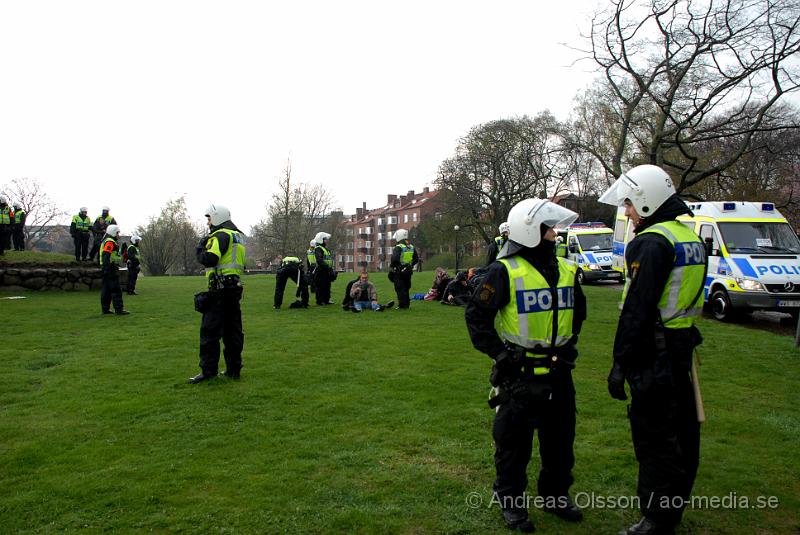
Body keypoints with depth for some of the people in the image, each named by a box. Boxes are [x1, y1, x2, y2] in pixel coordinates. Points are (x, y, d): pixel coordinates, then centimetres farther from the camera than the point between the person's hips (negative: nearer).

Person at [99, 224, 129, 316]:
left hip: (107, 269, 11)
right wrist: (107, 268, -28)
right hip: (111, 268, -11)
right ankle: (119, 309, -12)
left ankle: (105, 309, 16)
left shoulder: (106, 241, 21)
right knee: (116, 289, -10)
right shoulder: (110, 242, -13)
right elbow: (106, 256, -23)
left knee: (106, 290, 12)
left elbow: (102, 256, 26)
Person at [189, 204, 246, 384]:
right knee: (232, 330, 11)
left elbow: (209, 259, -23)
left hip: (220, 289, -9)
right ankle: (234, 369, 15)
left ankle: (208, 370, 0)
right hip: (235, 287, 9)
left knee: (210, 330, -3)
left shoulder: (220, 235, -11)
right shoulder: (237, 236, 18)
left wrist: (200, 248, -3)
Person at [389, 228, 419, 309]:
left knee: (400, 289, -1)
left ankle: (402, 304, -3)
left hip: (399, 272, -7)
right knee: (406, 288, 17)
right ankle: (407, 304, 21)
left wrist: (391, 266, -8)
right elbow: (416, 259, 14)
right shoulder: (411, 247, 8)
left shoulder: (398, 247, -15)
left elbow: (395, 259, -25)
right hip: (408, 271, 7)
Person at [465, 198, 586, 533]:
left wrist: (569, 342, 16)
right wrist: (499, 353, -14)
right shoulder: (504, 271, -14)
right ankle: (511, 503, 24)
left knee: (560, 438, 18)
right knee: (514, 442, 7)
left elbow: (578, 310, 24)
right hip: (519, 373, -6)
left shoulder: (565, 270, 7)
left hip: (558, 371, 7)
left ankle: (556, 495, 37)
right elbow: (476, 315, -12)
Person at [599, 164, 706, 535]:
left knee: (654, 439, -1)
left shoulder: (652, 242, -18)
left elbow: (637, 309, -22)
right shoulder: (691, 238, 13)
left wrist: (621, 363, -18)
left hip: (654, 354, -10)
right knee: (681, 433, 18)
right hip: (682, 348, 10)